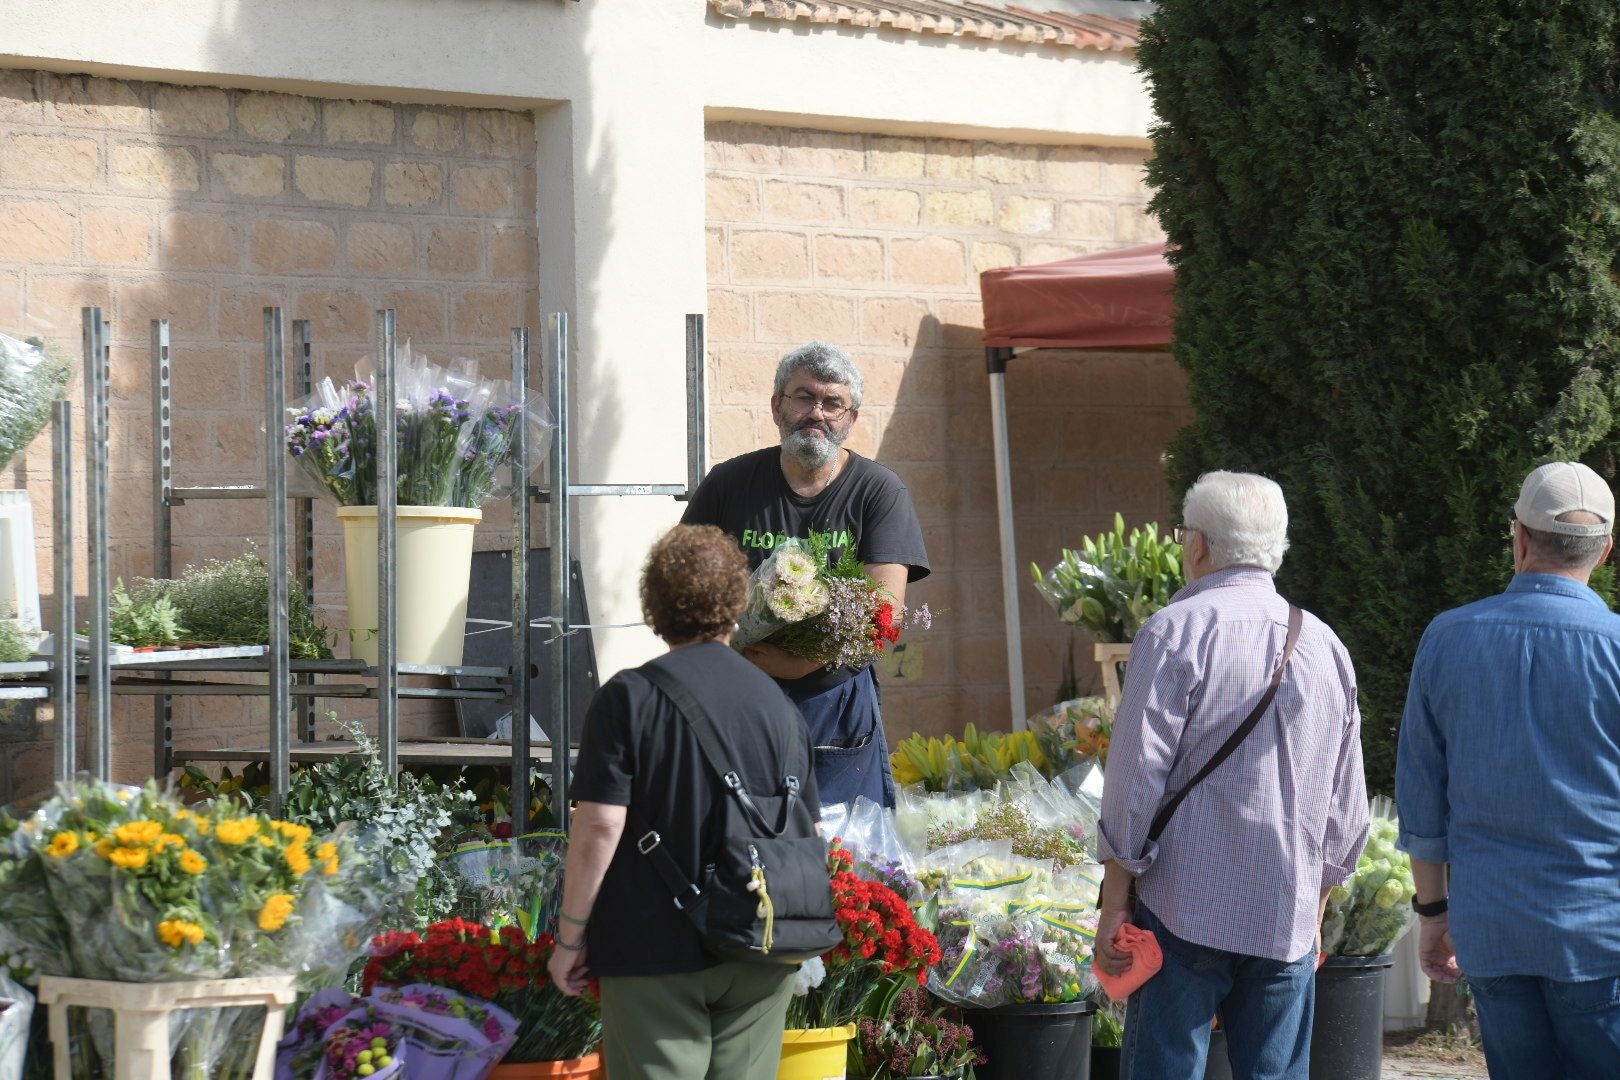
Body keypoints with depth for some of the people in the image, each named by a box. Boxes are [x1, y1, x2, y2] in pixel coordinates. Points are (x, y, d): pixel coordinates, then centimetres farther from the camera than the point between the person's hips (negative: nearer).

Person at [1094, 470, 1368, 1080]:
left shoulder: (1176, 633, -6)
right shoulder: (1325, 646, 11)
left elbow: (1137, 779, -9)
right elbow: (1347, 804, 16)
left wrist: (1116, 901, -4)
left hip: (1187, 913, -5)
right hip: (1289, 921, 5)